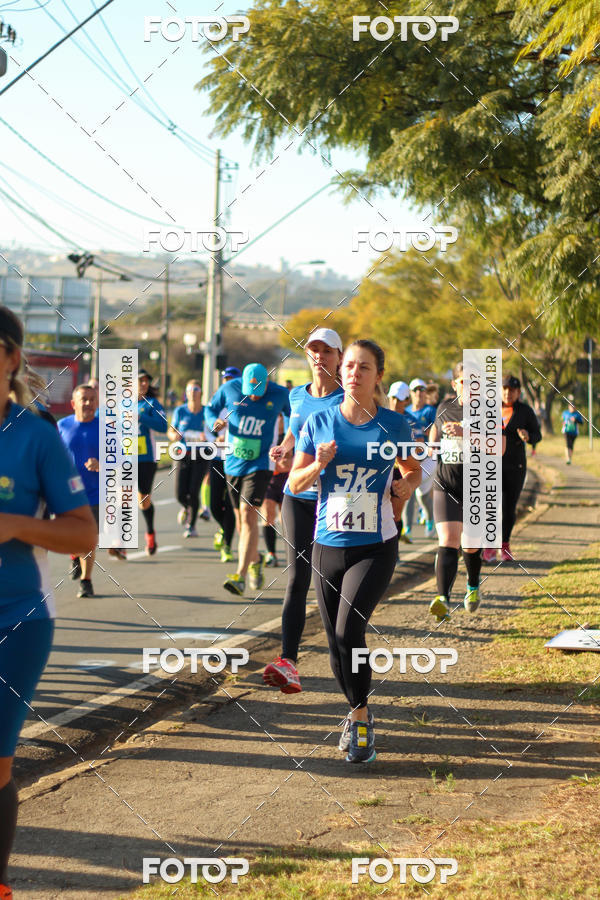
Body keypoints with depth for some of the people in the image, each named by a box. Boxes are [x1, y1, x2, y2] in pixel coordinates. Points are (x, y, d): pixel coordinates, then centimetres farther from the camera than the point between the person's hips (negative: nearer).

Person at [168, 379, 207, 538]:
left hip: (200, 456, -2)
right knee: (180, 494, -3)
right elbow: (170, 431, 8)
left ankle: (191, 526, 6)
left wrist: (206, 436, -20)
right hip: (183, 455, 2)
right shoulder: (180, 410, 1)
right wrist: (174, 435, -15)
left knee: (193, 492, -11)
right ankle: (186, 508, 35)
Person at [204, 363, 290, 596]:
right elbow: (210, 409, 10)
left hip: (260, 464, -3)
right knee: (241, 521, 11)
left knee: (248, 515, -18)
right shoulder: (229, 389, -5)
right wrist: (215, 423, -12)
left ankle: (240, 575, -21)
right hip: (233, 463, 3)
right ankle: (255, 559, 37)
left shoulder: (279, 394, -7)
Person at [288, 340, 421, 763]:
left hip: (376, 547, -3)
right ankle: (358, 714, 31)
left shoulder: (395, 425, -1)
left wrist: (408, 485, -5)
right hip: (329, 545, 3)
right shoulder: (319, 423, 2)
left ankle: (360, 717, 1)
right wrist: (318, 464, -13)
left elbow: (413, 468, 17)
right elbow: (296, 483, 6)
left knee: (349, 631, -17)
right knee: (337, 642, 8)